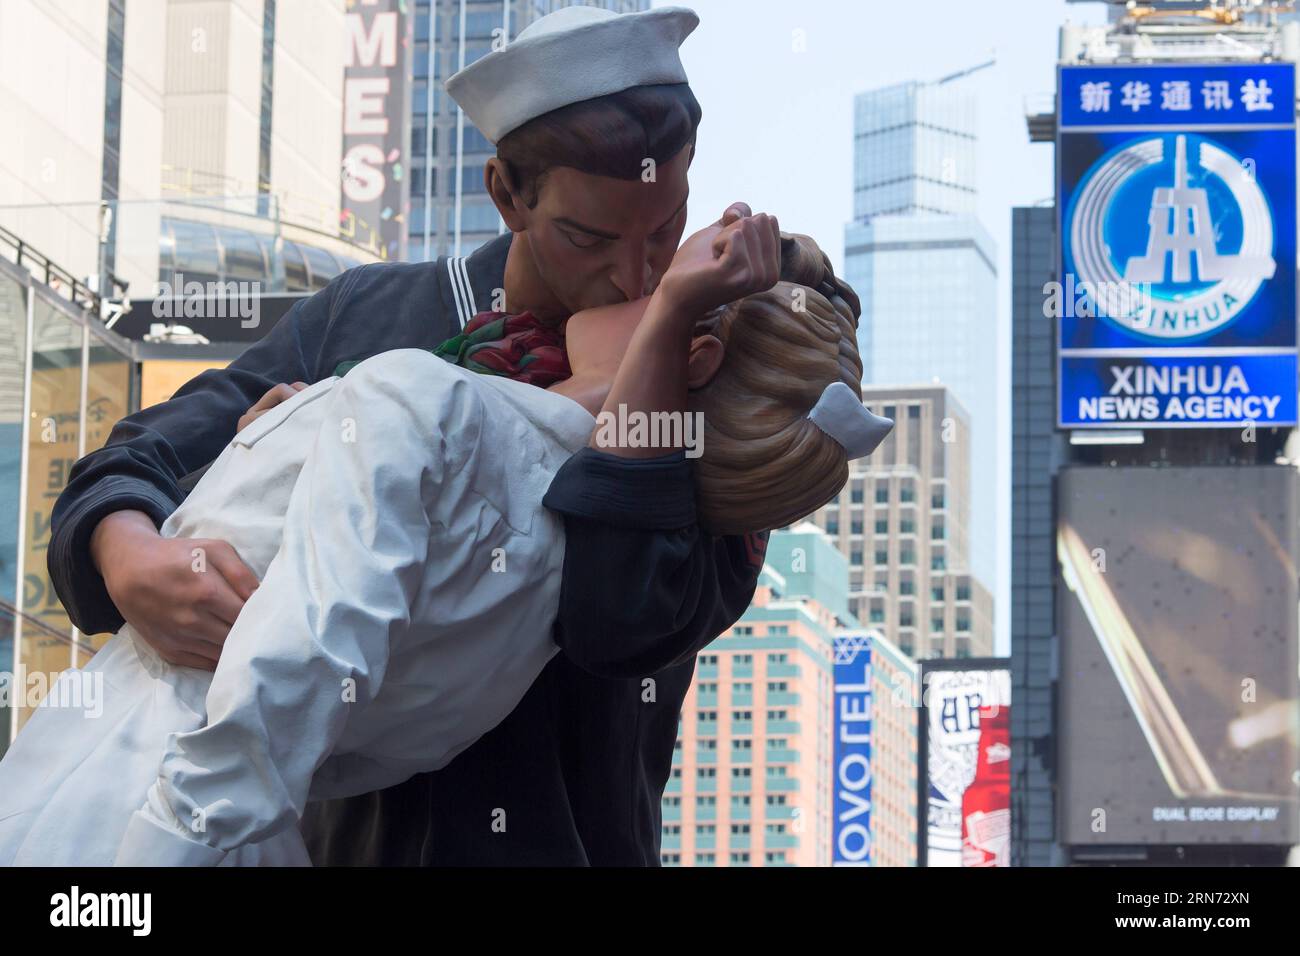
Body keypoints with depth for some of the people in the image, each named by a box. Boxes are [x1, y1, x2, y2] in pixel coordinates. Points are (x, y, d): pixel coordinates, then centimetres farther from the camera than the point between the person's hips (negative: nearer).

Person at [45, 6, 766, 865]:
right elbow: (144, 459, 2)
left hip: (574, 836, -2)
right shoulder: (365, 320, 2)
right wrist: (128, 557, -21)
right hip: (354, 832, 3)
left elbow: (624, 627, -22)